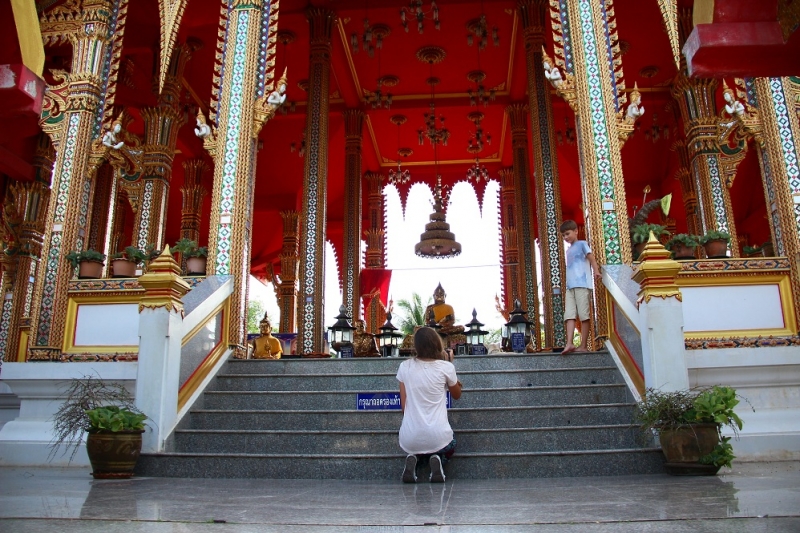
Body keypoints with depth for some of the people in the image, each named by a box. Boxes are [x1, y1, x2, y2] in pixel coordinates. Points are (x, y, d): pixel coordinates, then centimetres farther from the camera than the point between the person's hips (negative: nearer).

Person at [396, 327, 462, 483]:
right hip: (437, 437, -2)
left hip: (409, 439, 2)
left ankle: (415, 460, 4)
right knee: (450, 444, 35)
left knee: (414, 447, 38)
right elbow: (457, 395, 14)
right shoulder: (446, 367, -5)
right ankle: (437, 461, 2)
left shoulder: (405, 367, 2)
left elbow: (403, 406, 5)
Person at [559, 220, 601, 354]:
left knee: (584, 316, -5)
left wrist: (596, 271, -29)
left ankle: (583, 346, -4)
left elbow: (591, 257, -10)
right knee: (569, 316, -5)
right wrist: (567, 287, 17)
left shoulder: (581, 244, 5)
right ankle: (569, 343, -11)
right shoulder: (568, 250, 25)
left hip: (582, 285, -7)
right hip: (570, 287, 7)